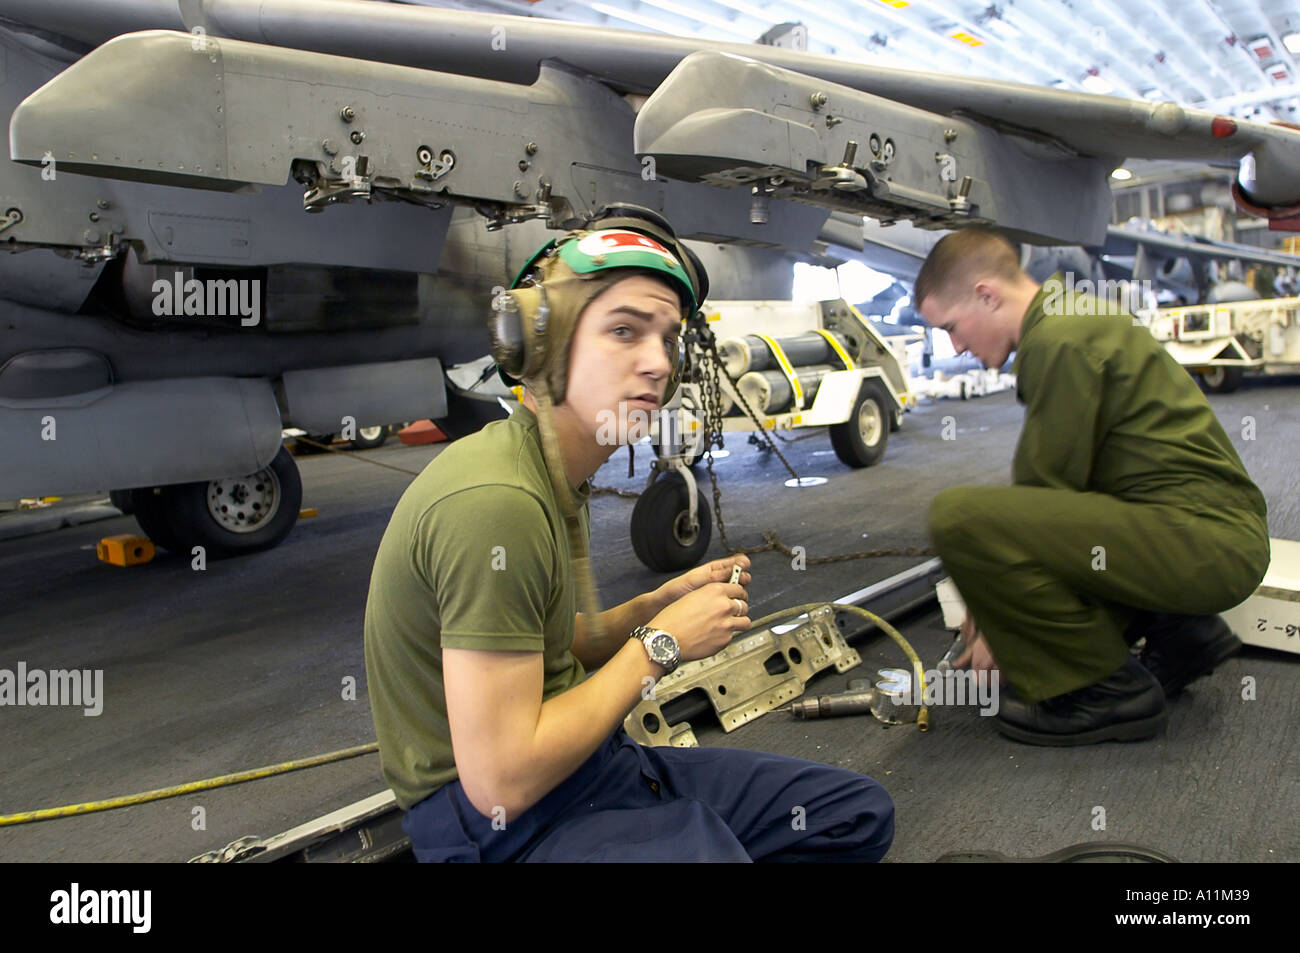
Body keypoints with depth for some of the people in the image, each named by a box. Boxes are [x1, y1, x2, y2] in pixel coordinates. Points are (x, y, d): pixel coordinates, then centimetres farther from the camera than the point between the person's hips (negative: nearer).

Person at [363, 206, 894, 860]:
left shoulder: (557, 475, 7)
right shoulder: (497, 500, -25)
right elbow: (501, 783, -26)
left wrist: (661, 604, -1)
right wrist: (660, 642, -17)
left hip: (591, 760, 9)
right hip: (508, 824, -9)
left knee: (861, 814, 11)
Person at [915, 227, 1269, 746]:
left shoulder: (1062, 338, -16)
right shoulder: (1073, 319, 16)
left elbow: (1048, 484, -15)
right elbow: (1048, 480, 18)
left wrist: (1001, 628, -5)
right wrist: (991, 599, 17)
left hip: (1204, 542, -10)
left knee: (957, 515, -25)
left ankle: (1105, 689, -10)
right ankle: (1172, 628, 17)